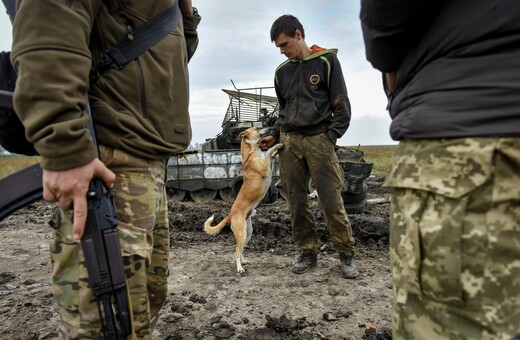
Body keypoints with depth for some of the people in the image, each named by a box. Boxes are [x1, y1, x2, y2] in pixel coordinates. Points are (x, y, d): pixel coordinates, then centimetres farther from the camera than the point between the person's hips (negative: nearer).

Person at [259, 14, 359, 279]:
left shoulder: (327, 61, 3)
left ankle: (347, 254, 9)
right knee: (296, 201, 3)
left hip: (318, 139, -4)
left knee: (331, 199, -6)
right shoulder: (282, 71, 17)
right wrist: (274, 135, 9)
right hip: (289, 141, 5)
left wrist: (330, 138, -8)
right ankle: (308, 252, 16)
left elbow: (341, 106, 0)